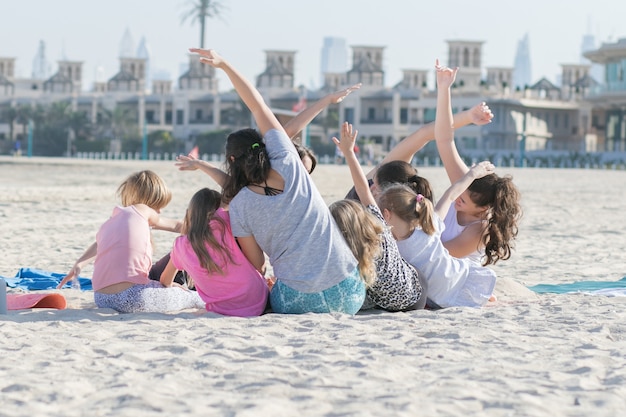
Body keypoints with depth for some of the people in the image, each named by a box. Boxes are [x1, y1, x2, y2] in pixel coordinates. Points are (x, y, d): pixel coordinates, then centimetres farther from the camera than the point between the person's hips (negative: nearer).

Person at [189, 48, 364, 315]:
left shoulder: (239, 206, -3)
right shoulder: (288, 165, 0)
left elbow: (256, 265, 3)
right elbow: (258, 105, 8)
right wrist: (223, 64, 11)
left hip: (301, 301, -1)